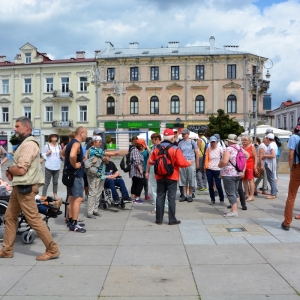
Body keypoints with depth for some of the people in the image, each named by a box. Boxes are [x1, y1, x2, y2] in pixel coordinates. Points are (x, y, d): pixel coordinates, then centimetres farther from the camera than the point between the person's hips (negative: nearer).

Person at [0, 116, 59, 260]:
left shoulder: (29, 144, -17)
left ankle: (52, 250, 1)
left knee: (34, 219, -7)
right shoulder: (24, 143, 17)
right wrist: (12, 171, 0)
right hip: (19, 186, 11)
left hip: (25, 187, -11)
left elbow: (20, 169, -22)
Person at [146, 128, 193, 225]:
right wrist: (189, 163, 5)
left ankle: (159, 219, 14)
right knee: (171, 198, 3)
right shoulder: (175, 149, -12)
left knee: (160, 197, 10)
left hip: (160, 177, 4)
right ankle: (172, 220, 7)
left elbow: (150, 161, 6)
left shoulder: (157, 148, 1)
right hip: (172, 177, -4)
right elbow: (182, 163, -15)